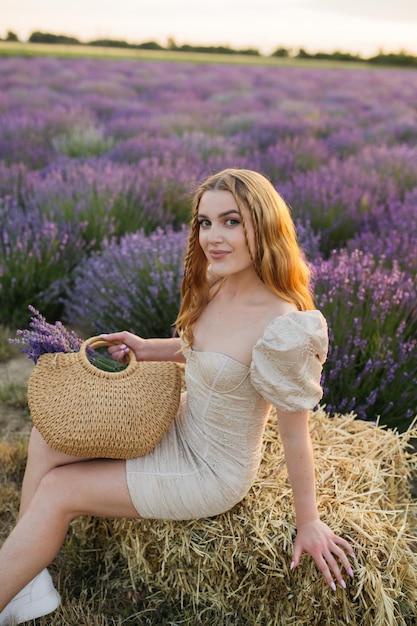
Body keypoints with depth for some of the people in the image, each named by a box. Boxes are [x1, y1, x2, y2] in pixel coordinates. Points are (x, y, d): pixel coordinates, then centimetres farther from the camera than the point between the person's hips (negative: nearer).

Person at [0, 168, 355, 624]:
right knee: (48, 438, -1)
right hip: (180, 426, 8)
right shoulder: (215, 283, -7)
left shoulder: (283, 329, -32)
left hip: (210, 472, -8)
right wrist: (148, 349, 0)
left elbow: (295, 435, -21)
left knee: (56, 491, -5)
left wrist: (308, 523, -9)